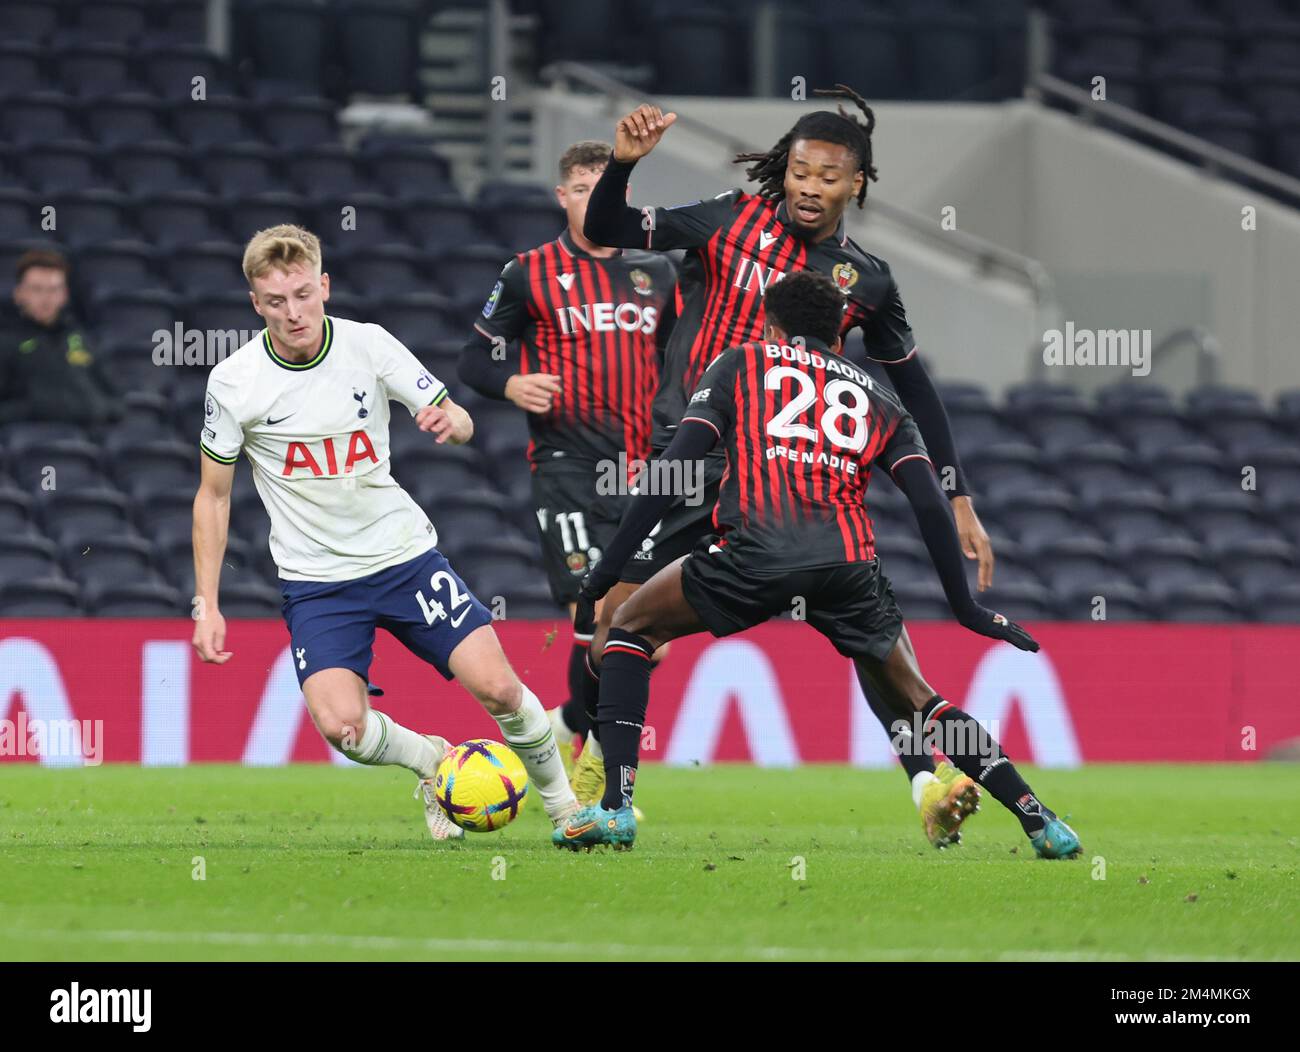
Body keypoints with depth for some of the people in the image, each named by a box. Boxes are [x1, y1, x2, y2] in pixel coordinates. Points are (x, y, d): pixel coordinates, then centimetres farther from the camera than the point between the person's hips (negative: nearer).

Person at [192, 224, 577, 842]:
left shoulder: (367, 345, -7)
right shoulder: (233, 382, -10)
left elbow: (459, 422, 2)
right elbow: (213, 495, 1)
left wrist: (449, 420, -24)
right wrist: (206, 605, -3)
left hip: (404, 555, 1)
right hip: (314, 578, -1)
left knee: (497, 686, -11)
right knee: (341, 725, -22)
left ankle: (562, 800, 16)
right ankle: (432, 763, 10)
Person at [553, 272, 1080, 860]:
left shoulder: (742, 364, 22)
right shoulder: (878, 400, 28)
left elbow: (675, 466, 9)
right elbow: (931, 504, 15)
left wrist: (608, 569, 11)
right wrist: (966, 609, 21)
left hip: (755, 551, -3)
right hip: (848, 565, 3)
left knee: (632, 628, 19)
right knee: (913, 698, 23)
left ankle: (616, 806, 4)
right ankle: (1040, 822, 15)